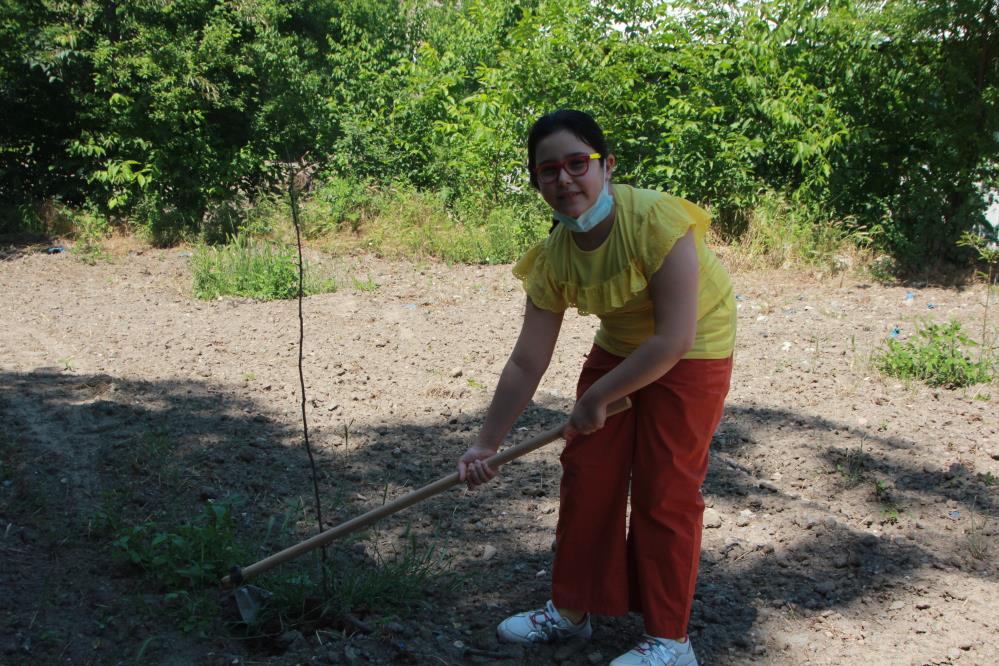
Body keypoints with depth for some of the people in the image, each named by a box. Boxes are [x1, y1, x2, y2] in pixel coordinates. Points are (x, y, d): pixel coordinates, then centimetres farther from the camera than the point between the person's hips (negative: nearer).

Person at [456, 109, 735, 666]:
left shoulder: (655, 219, -32)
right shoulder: (554, 256, -14)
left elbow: (674, 339, -32)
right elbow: (527, 363, -8)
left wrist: (597, 398, -24)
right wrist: (486, 445, -7)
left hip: (692, 352, -6)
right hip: (619, 347, 6)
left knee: (664, 490, -5)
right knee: (586, 472, 7)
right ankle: (572, 610, 25)